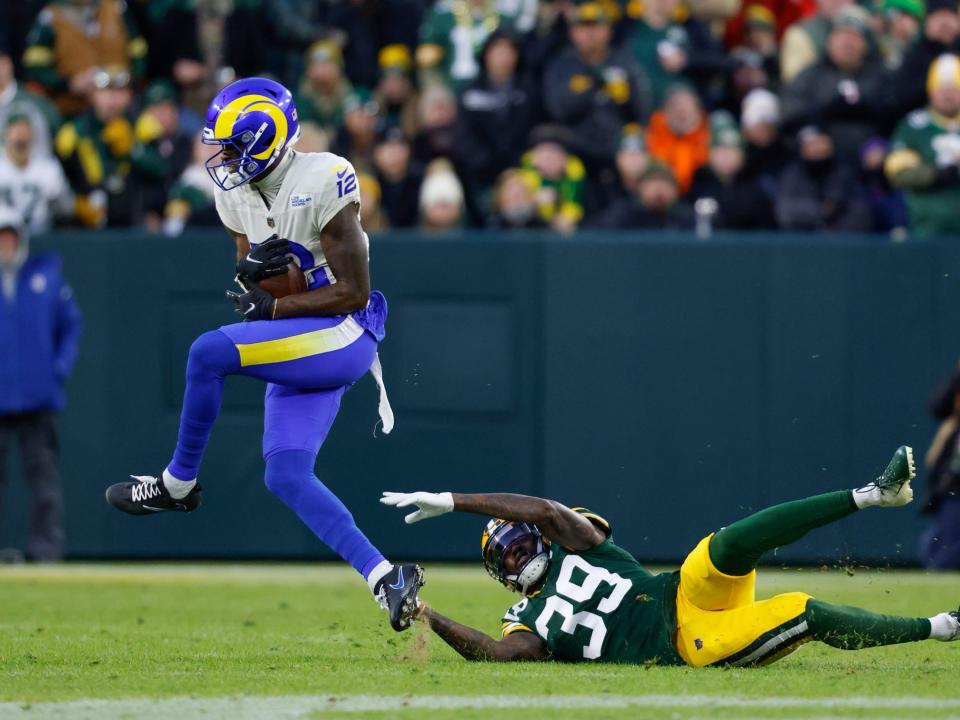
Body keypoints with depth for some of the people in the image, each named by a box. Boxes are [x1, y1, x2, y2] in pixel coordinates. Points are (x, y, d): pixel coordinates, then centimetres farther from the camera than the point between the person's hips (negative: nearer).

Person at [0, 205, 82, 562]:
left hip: (39, 396, 1)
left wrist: (62, 365, 1)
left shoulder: (46, 276, 8)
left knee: (43, 474, -1)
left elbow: (71, 324, 14)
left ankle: (46, 547, -1)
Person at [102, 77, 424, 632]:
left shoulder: (322, 183, -18)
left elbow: (353, 292, -17)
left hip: (343, 337, -9)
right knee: (286, 477, -4)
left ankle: (178, 483, -5)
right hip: (295, 349, 9)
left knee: (209, 352, -23)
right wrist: (251, 269, -10)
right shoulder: (237, 192, 8)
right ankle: (387, 579, -6)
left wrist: (272, 308, -16)